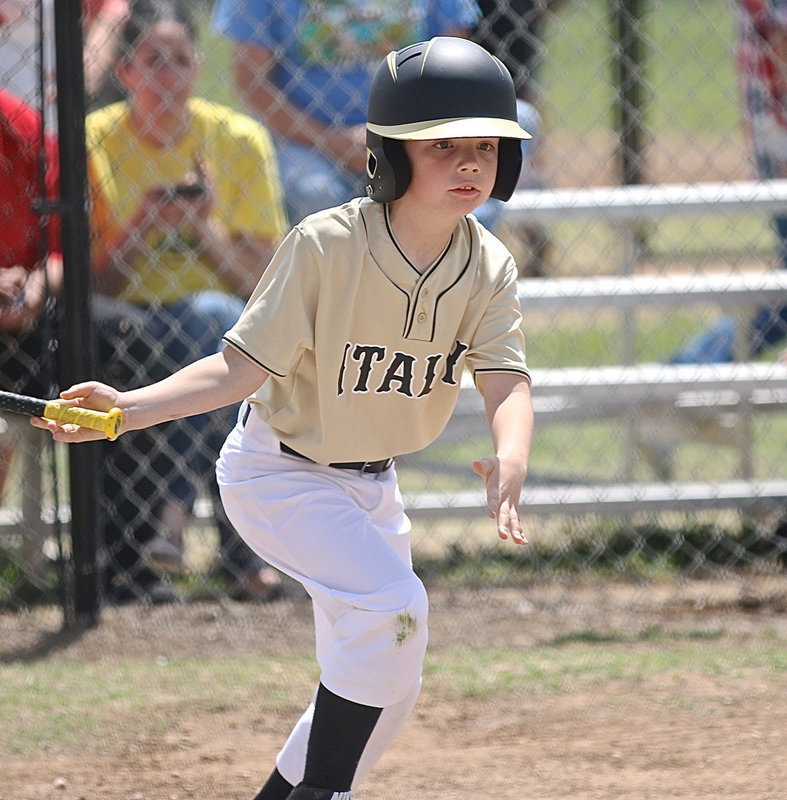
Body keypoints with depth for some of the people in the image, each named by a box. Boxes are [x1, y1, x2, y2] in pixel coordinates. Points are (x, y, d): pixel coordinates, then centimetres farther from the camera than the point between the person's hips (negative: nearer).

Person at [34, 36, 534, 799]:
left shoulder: (488, 269, -11)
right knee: (391, 604, -26)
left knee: (381, 684, 10)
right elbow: (243, 366, -23)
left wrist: (510, 465, -45)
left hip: (368, 480, 7)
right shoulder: (324, 246, -25)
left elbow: (507, 384, -23)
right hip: (278, 472, -7)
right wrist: (129, 407, -37)